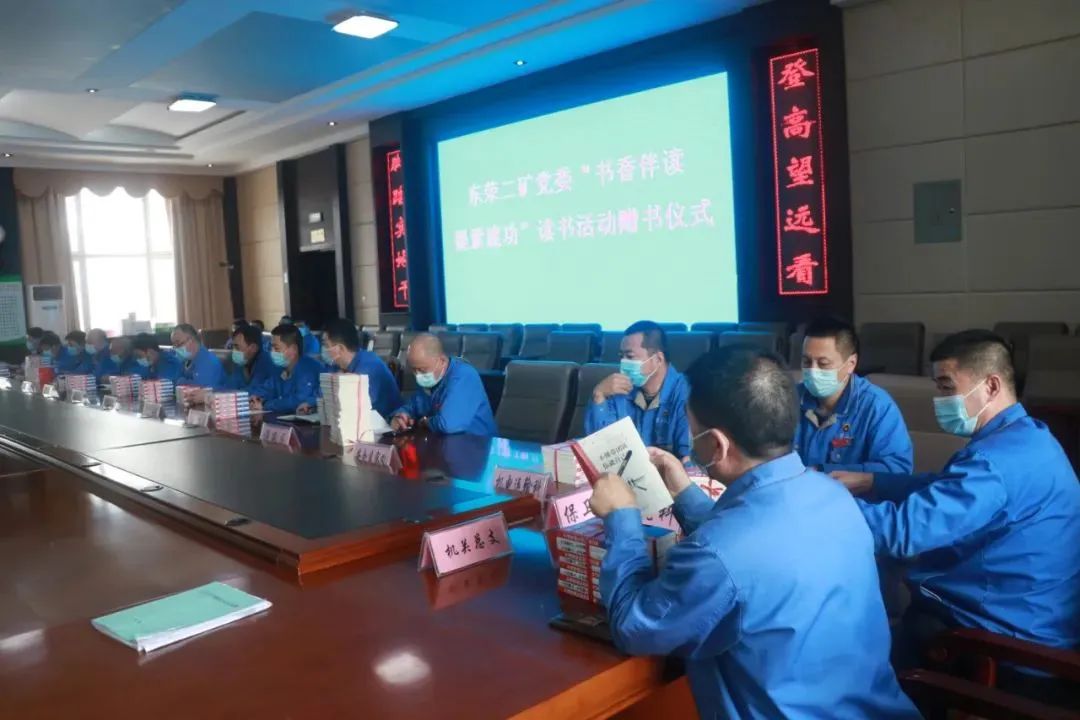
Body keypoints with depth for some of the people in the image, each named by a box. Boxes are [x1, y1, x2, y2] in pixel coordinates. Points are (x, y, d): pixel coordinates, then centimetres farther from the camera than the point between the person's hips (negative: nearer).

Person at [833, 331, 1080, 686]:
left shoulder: (998, 460, -28)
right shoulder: (1023, 437, 7)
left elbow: (904, 528, -33)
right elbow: (938, 488, 15)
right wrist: (866, 481, 4)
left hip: (1010, 640, -10)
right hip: (1021, 619, 10)